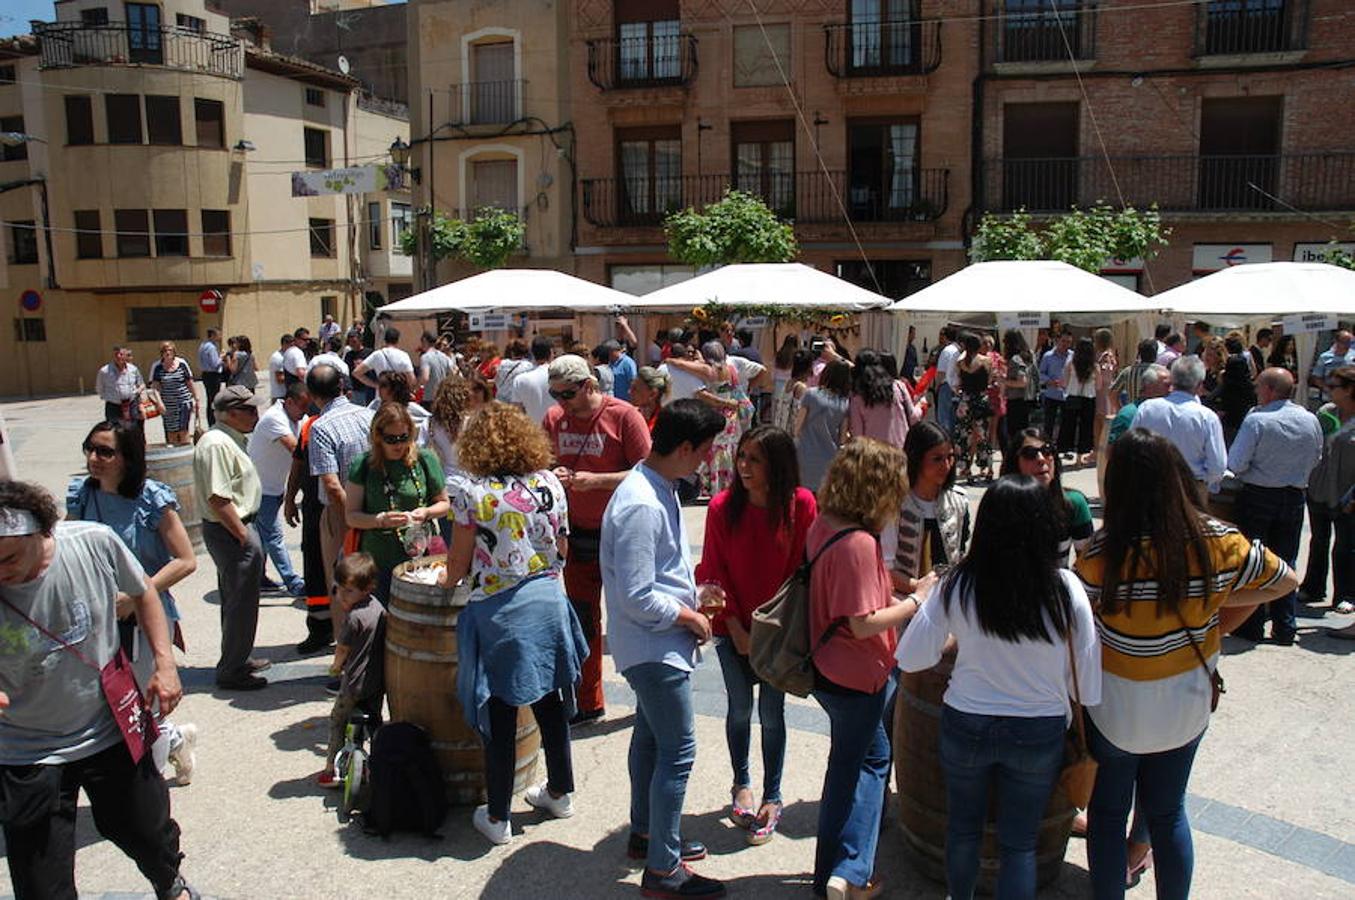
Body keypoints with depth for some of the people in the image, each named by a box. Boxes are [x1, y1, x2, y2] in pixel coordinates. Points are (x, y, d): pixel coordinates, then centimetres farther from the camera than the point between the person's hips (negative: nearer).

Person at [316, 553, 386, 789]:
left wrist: (336, 666, 9)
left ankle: (331, 771, 16)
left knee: (337, 721, 10)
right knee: (374, 721, 20)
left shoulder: (354, 617, -23)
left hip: (355, 681, -7)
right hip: (378, 680, 7)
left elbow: (342, 649, -9)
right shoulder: (379, 607, 0)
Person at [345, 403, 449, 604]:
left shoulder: (425, 460, 2)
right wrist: (381, 520, -17)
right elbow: (352, 517, 0)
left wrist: (426, 512, -9)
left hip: (420, 557, 0)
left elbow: (443, 504, 12)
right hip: (377, 562, 0)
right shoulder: (363, 465, 0)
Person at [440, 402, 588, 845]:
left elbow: (460, 561, -7)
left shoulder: (470, 492, -13)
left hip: (497, 612, -4)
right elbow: (562, 548, 6)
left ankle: (498, 817, 19)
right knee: (550, 701, 19)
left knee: (500, 713, 7)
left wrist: (447, 581, 14)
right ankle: (560, 792, 36)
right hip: (547, 602, 4)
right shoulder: (550, 484, -3)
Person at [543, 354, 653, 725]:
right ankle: (588, 704, 25)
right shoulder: (554, 419, 1)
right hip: (576, 535, 5)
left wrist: (595, 480, -23)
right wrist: (550, 475, -11)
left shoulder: (624, 416, -13)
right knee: (581, 621, 12)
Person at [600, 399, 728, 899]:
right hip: (655, 645, -10)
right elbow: (637, 598, -26)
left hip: (656, 642, 10)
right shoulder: (642, 505, -27)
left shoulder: (658, 489, 4)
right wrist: (690, 617, -14)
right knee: (678, 751, -2)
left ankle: (646, 833, 38)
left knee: (650, 736, 21)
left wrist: (693, 596, 7)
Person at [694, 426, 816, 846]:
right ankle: (741, 784, 35)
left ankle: (772, 797, 25)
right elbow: (715, 570, -4)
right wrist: (735, 628, -6)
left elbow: (803, 568, -7)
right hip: (733, 626, 1)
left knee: (771, 712, 7)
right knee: (740, 708, 12)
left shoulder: (801, 504, -12)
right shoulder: (722, 506, -10)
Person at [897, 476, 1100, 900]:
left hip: (966, 725, 1)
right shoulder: (1065, 589, -17)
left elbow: (909, 659, -10)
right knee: (1020, 844, 16)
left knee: (963, 828, 23)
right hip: (1038, 733, -1)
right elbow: (1086, 678, -10)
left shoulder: (956, 586, -16)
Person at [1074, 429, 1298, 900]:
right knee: (1167, 813, 22)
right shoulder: (1220, 541, -13)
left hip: (1116, 708, -4)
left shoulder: (1101, 553, -26)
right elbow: (1285, 580, 3)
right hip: (1187, 705, 4)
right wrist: (1219, 616, 4)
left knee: (1108, 814, 16)